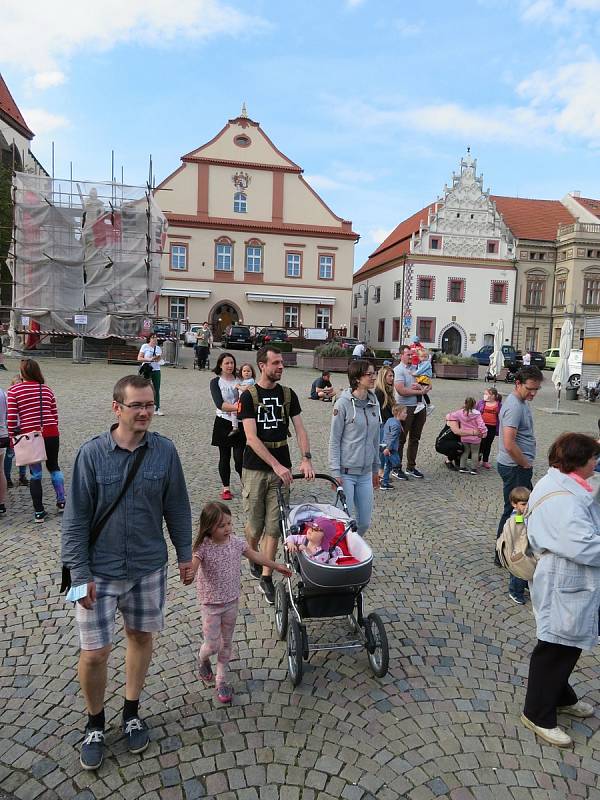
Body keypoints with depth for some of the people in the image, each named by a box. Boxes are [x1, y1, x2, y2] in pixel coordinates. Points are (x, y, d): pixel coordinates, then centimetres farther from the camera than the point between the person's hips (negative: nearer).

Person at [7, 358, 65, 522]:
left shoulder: (14, 391, -3)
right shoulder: (47, 389, 7)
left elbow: (12, 418, -7)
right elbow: (55, 415, 8)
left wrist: (12, 438, 3)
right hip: (51, 434, 2)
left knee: (35, 473, 7)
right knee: (54, 467, 21)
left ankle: (39, 512, 12)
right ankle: (61, 502, 20)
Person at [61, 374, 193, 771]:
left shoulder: (165, 451, -8)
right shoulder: (92, 453, -13)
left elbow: (177, 508, 2)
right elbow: (76, 519, -9)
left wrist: (185, 554, 5)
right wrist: (80, 574, -10)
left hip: (149, 567, 2)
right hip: (100, 572, -2)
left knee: (141, 636, 16)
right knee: (94, 652, 3)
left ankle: (132, 712, 40)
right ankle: (95, 723, 32)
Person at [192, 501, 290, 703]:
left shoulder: (236, 542, -6)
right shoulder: (203, 548, -20)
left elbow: (255, 556, 8)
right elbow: (192, 567, -34)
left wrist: (277, 566, 17)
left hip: (231, 602, 4)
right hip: (210, 604, -4)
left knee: (226, 643, 14)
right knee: (211, 645, 2)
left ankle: (221, 680, 32)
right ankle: (202, 660, 38)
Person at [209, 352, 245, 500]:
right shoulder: (216, 382, -1)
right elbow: (219, 404, -15)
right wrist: (236, 407, -29)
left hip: (239, 423, 1)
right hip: (223, 423, 0)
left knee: (239, 457, -7)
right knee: (224, 456, 9)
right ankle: (226, 488, 22)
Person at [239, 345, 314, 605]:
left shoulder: (288, 394, 4)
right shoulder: (249, 396, -7)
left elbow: (300, 429, 0)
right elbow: (251, 438, -15)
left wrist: (306, 459, -16)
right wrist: (277, 465, -22)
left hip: (281, 469, 3)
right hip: (255, 468, -2)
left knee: (274, 525, 3)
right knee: (254, 523, 9)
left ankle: (266, 577, 13)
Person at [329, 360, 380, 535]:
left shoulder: (374, 403, 7)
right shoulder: (343, 404, -11)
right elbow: (334, 440, -9)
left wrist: (376, 468, 18)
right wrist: (335, 472, -12)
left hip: (366, 473, 6)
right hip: (346, 472, -6)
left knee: (364, 523, 10)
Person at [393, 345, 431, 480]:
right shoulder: (398, 370, -7)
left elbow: (428, 386, 12)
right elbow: (401, 390, -19)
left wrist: (421, 387, -11)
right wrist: (420, 391, -13)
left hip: (419, 407, 7)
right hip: (405, 408, -7)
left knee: (415, 438, 13)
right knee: (401, 439, 0)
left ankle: (411, 467, 24)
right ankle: (397, 469, 8)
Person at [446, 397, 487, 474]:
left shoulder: (460, 413, -3)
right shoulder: (476, 414, -13)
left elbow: (450, 416, 4)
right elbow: (481, 425, -17)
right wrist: (484, 433, -7)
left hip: (464, 437, 3)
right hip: (475, 437, -3)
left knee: (465, 452, 18)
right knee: (475, 452, 10)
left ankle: (462, 467, 20)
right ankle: (473, 469, 13)